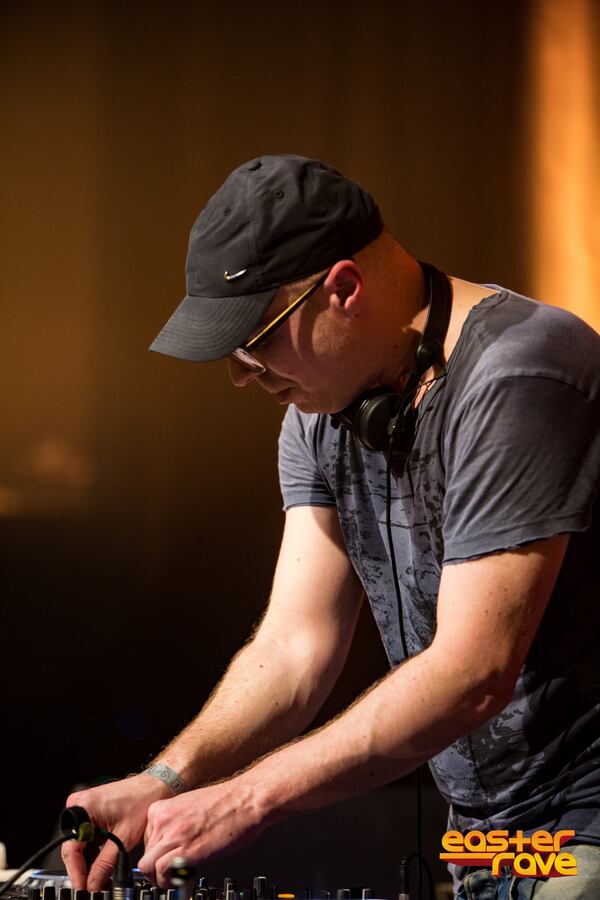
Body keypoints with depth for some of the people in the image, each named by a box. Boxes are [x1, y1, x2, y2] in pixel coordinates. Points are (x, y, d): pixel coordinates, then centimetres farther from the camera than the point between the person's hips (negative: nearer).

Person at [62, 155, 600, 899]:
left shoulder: (517, 376, -22)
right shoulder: (322, 410, 5)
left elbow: (473, 674, -26)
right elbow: (294, 649, 1)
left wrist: (246, 798, -23)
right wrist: (164, 783, -16)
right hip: (480, 829, 8)